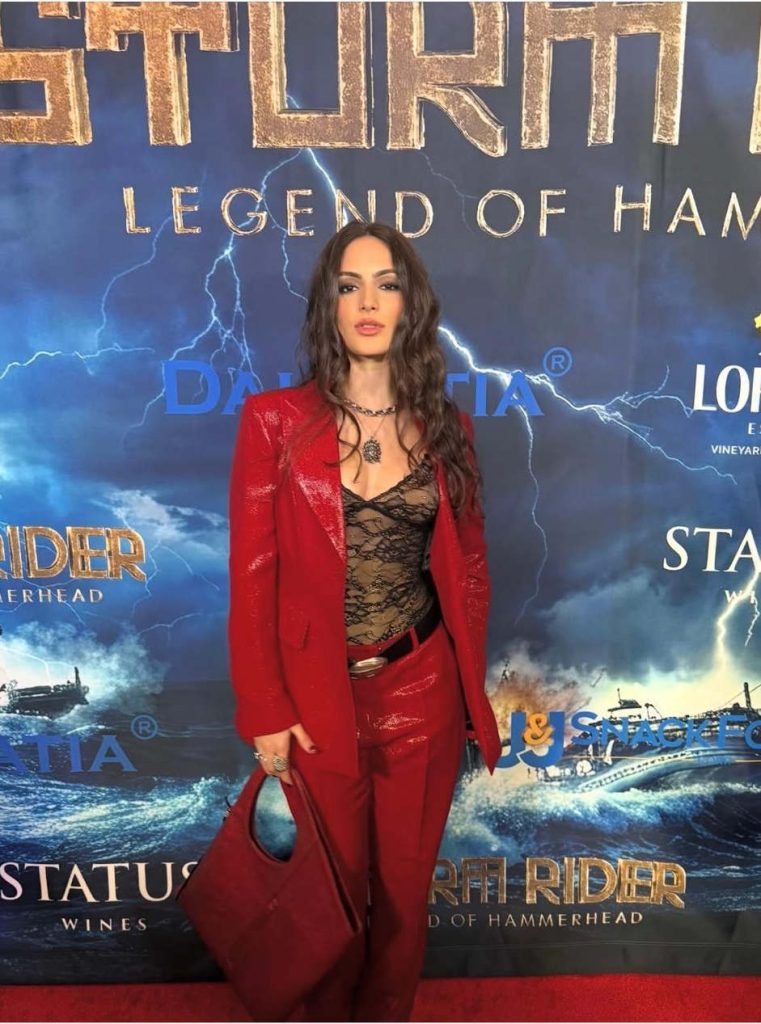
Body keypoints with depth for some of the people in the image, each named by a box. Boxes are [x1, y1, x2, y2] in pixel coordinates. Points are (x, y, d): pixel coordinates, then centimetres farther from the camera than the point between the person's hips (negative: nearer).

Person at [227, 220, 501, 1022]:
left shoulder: (446, 426, 2)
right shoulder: (274, 420, -6)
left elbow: (467, 567, 6)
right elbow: (251, 575, -7)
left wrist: (471, 686, 5)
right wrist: (263, 712, -7)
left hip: (422, 690, 2)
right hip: (319, 696, -2)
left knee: (405, 882, 17)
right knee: (337, 883, 17)